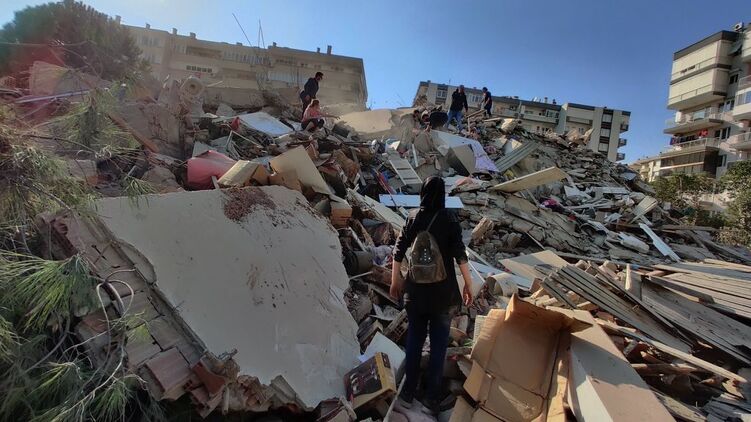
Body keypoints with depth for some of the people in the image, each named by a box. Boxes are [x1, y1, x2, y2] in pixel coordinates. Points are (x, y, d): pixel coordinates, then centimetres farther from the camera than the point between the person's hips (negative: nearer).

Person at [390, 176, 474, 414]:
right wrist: (468, 285, 0)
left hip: (416, 289, 2)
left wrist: (395, 281, 10)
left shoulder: (413, 218, -2)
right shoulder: (450, 220, -9)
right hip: (443, 290, -2)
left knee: (414, 339, 15)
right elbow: (460, 256, -12)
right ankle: (432, 400, 19)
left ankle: (408, 394, 26)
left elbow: (398, 251, -1)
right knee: (438, 344, 10)